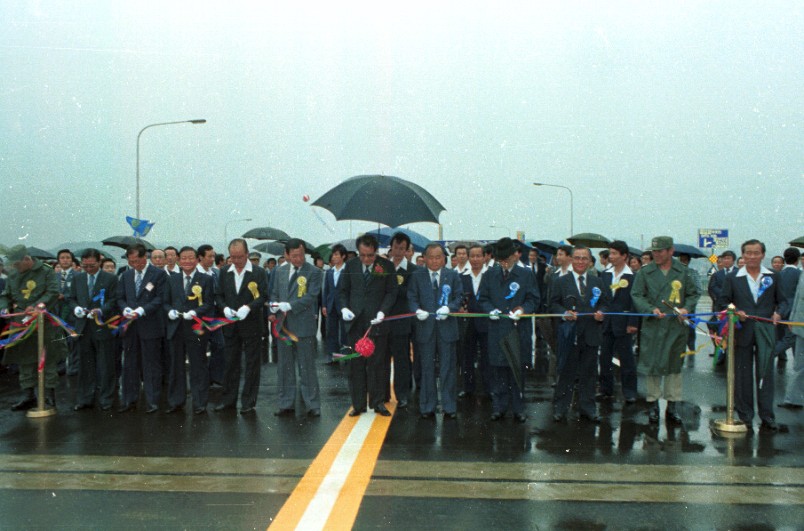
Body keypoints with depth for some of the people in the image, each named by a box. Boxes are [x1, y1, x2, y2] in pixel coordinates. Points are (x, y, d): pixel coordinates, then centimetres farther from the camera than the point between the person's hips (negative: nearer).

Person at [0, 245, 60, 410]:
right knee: (24, 359, 8)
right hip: (21, 322, 5)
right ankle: (28, 395, 15)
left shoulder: (46, 272, -5)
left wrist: (37, 306, -24)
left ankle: (50, 392, 9)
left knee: (48, 358, 1)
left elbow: (53, 293, -12)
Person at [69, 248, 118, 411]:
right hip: (83, 328, 4)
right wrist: (75, 308, -6)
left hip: (103, 327, -4)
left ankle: (106, 400, 10)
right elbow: (71, 299, 15)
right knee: (85, 366, 9)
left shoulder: (111, 278, -1)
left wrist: (101, 311, -20)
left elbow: (114, 301, -5)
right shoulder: (77, 278, 12)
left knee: (105, 366, 2)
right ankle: (85, 399, 17)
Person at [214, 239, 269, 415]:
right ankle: (228, 399, 21)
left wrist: (248, 307, -22)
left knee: (251, 364, 3)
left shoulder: (259, 272, -5)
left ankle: (249, 402, 11)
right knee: (230, 363, 11)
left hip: (251, 324, -4)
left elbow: (264, 296, -8)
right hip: (230, 325, 4)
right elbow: (218, 295, 10)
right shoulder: (225, 273, 7)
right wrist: (224, 308, -10)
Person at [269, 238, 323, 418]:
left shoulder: (314, 272, -6)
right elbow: (274, 293, 14)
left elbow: (311, 296, -14)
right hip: (283, 325, 5)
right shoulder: (280, 271, 10)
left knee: (307, 368, 1)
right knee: (285, 367, 11)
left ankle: (312, 405, 11)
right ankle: (286, 404, 22)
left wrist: (289, 306, -22)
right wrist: (274, 309, -6)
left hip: (304, 326, -5)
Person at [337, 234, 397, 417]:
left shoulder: (386, 266, -1)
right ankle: (358, 404, 13)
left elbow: (391, 292, 0)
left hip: (376, 322, -2)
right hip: (355, 322, 2)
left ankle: (377, 402, 14)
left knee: (376, 364, 3)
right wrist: (344, 308, -6)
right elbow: (343, 290, 11)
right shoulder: (351, 265, 5)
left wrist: (382, 312, -14)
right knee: (356, 364, 5)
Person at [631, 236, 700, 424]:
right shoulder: (645, 272, 2)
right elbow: (637, 296, 1)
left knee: (675, 366, 8)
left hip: (677, 326, 1)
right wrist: (651, 309, -15)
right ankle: (652, 404, 15)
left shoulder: (683, 272, 6)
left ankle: (672, 406, 18)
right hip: (652, 326, -1)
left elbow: (694, 294, 12)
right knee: (652, 365, 1)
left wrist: (686, 308, -6)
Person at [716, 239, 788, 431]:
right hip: (742, 333, 0)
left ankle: (767, 418, 5)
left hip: (765, 333, 0)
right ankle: (744, 417, 15)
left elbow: (782, 301, 11)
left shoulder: (773, 277, 9)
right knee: (742, 376, 5)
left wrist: (779, 313, -9)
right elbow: (721, 303, 4)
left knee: (765, 375, -1)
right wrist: (734, 313, -14)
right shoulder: (733, 279, 5)